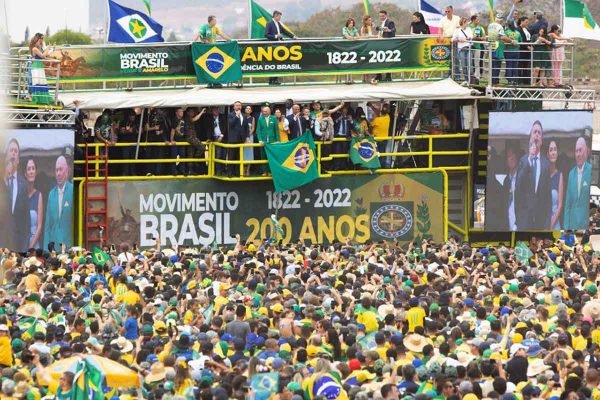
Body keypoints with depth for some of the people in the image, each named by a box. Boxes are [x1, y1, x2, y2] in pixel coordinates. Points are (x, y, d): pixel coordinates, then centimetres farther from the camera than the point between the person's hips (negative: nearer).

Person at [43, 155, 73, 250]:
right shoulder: (51, 194, 12)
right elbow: (47, 224, 14)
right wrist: (46, 248, 6)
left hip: (68, 245, -4)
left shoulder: (73, 191, -5)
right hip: (53, 245, 4)